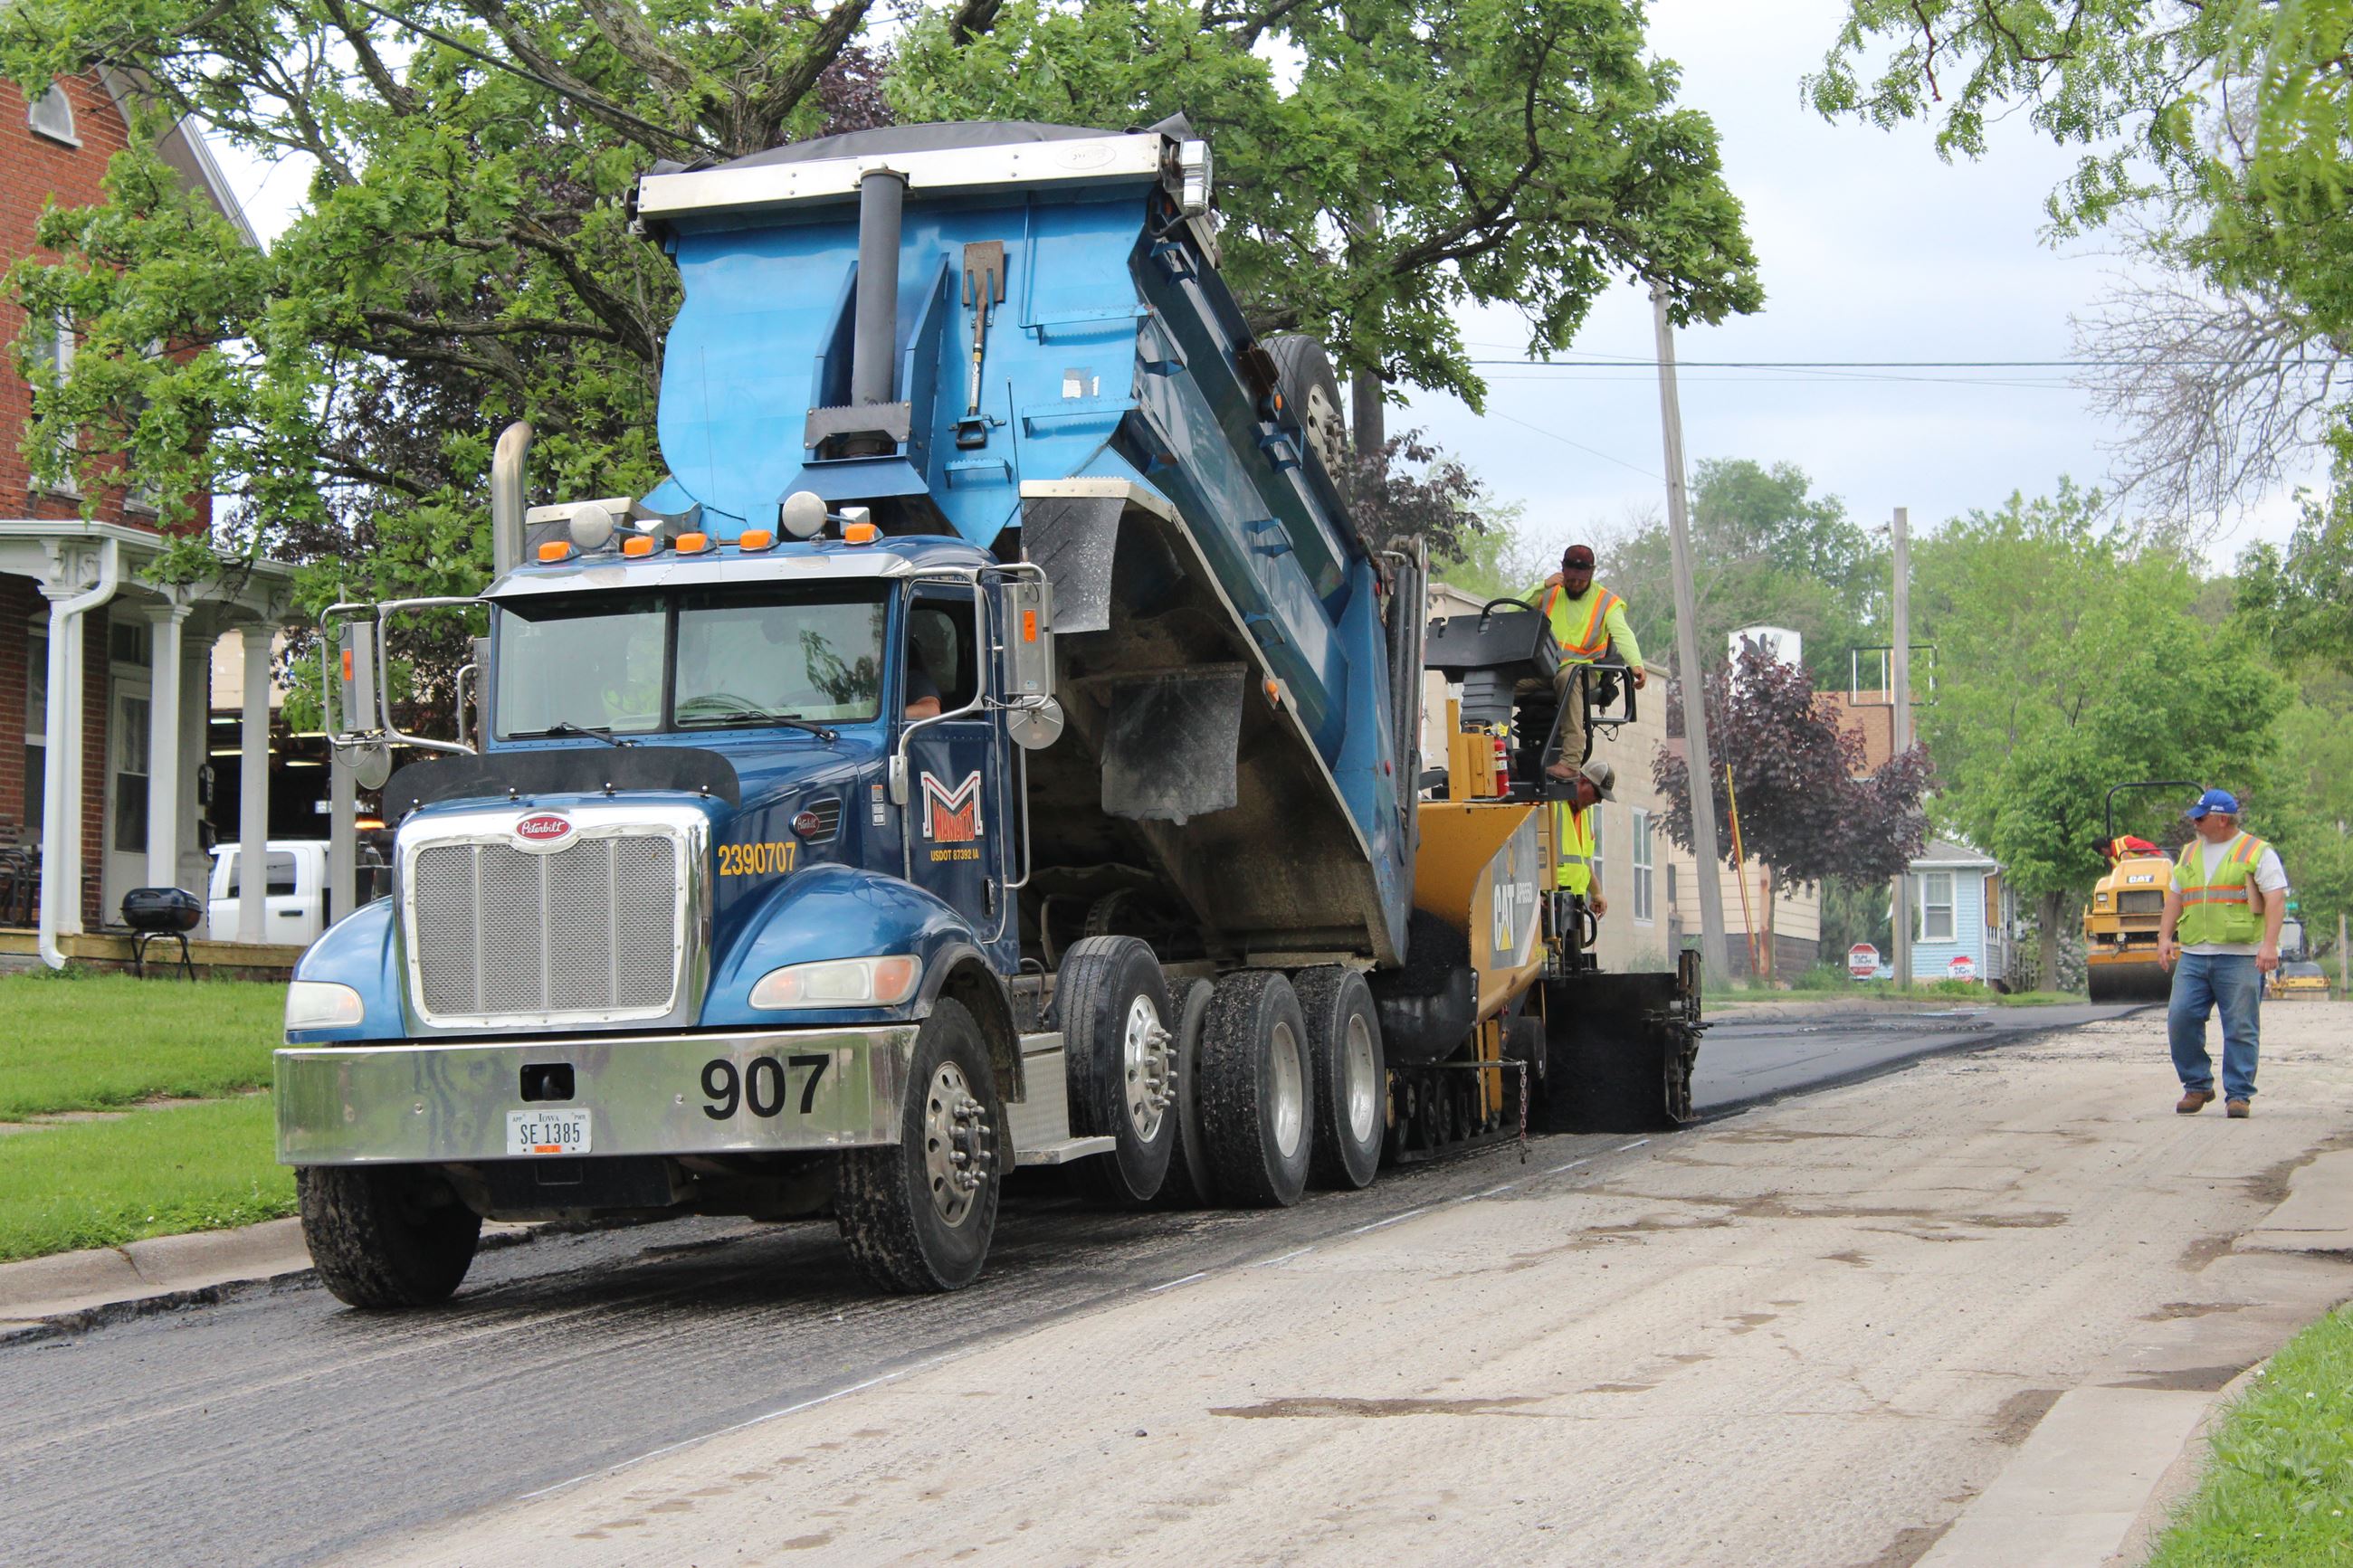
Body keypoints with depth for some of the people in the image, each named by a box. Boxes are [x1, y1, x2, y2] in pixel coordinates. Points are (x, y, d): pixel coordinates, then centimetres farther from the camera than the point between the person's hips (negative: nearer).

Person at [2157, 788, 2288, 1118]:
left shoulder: (2257, 852, 1)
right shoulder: (2190, 853, 19)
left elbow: (2276, 899, -7)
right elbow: (2175, 896, 21)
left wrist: (2269, 944, -17)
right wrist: (2164, 937, 9)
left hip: (2239, 957, -5)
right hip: (2193, 955, 5)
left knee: (2240, 1029, -4)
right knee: (2181, 1018, -3)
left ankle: (2238, 1095, 3)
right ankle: (2197, 1086, 11)